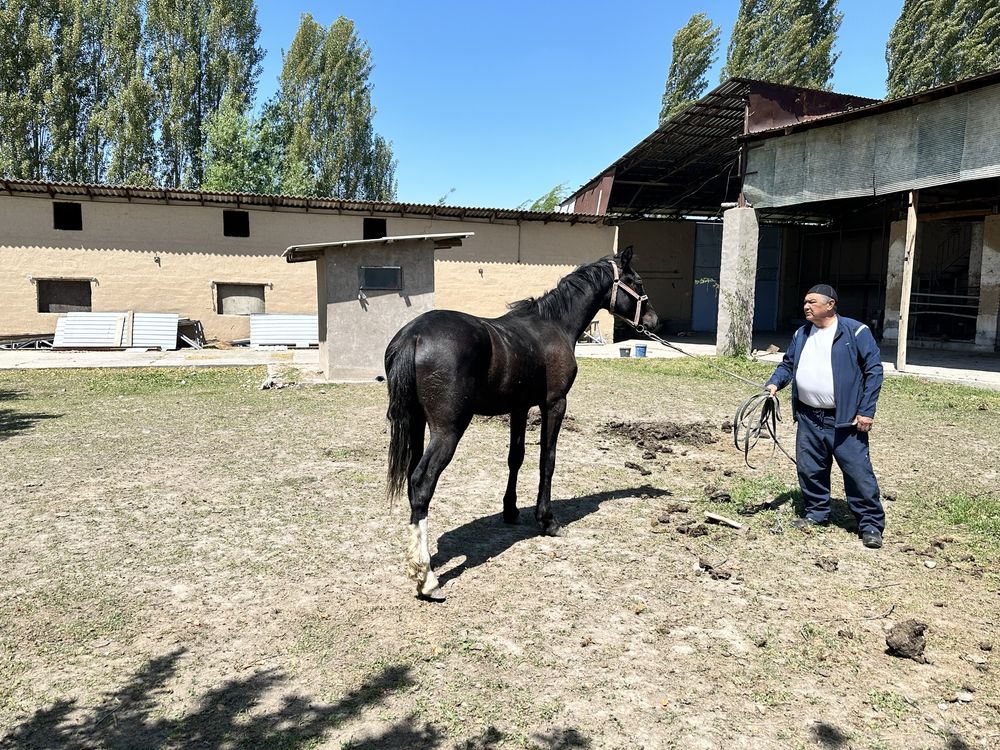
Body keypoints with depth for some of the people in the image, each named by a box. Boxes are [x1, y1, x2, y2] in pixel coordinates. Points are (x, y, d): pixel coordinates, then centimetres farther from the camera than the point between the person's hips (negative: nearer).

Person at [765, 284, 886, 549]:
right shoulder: (801, 334, 11)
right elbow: (787, 364, 21)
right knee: (809, 469, 11)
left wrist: (866, 411, -12)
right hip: (808, 418, 6)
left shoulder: (855, 331, -7)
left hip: (844, 419, -6)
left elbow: (874, 370, -8)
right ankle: (816, 513, 29)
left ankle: (871, 524, 8)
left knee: (858, 471, -3)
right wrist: (774, 383, -1)